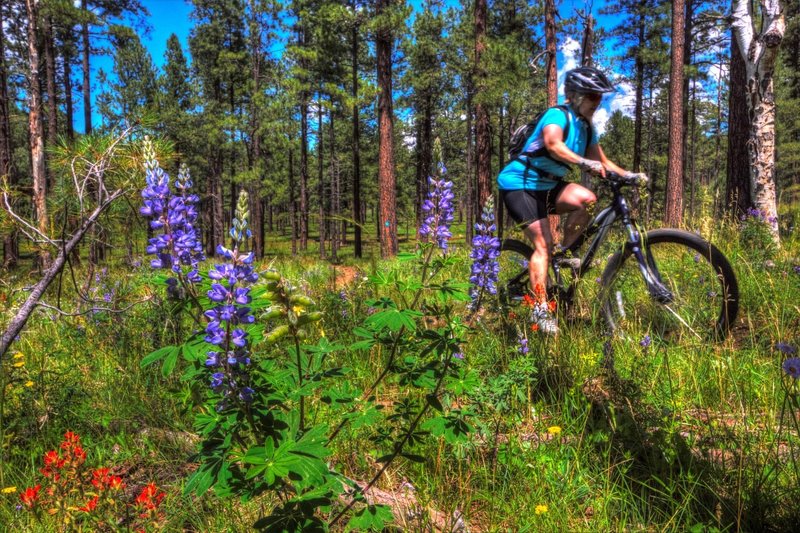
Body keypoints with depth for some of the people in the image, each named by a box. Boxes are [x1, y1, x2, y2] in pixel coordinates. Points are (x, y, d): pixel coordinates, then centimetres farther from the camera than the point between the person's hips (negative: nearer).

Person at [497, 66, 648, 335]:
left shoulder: (586, 127, 9)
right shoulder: (558, 115, -16)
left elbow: (602, 161, 10)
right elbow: (553, 143, -38)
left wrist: (628, 175, -6)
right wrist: (584, 162, -52)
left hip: (547, 185, 7)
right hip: (519, 183, -7)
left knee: (586, 199, -21)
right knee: (543, 243, -16)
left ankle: (565, 252, -2)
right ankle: (540, 309, -12)